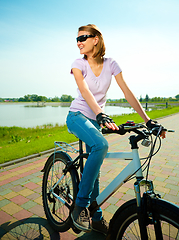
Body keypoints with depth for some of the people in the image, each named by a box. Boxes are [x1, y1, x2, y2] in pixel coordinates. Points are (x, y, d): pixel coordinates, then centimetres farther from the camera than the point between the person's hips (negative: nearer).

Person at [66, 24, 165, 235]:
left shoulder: (110, 64, -1)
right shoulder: (79, 64, -6)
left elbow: (127, 93, -6)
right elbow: (84, 91, -25)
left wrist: (148, 120, -13)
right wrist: (101, 115, -43)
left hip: (95, 119, 3)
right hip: (77, 116, -3)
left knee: (94, 168, 5)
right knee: (101, 145, -34)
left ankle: (96, 218, 23)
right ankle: (80, 205, -17)